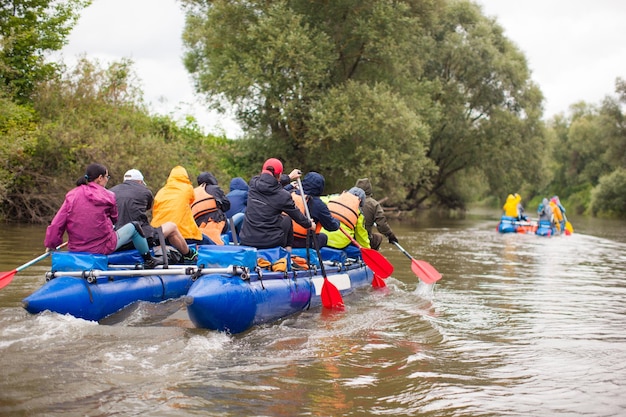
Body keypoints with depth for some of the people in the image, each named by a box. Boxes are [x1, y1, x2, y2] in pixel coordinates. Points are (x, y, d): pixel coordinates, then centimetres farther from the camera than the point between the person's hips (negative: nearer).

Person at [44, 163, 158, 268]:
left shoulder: (71, 196, -1)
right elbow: (114, 219, 10)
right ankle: (148, 260, 30)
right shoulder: (107, 196, -7)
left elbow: (56, 224, -3)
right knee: (132, 227, 17)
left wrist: (50, 244, 12)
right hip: (103, 248, -5)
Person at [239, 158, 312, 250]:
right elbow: (297, 216, 4)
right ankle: (288, 250, 33)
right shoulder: (283, 195, -11)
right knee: (287, 219, 26)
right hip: (271, 242, -3)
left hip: (246, 239, 3)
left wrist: (289, 177, 38)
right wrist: (309, 225, 25)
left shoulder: (253, 183, -1)